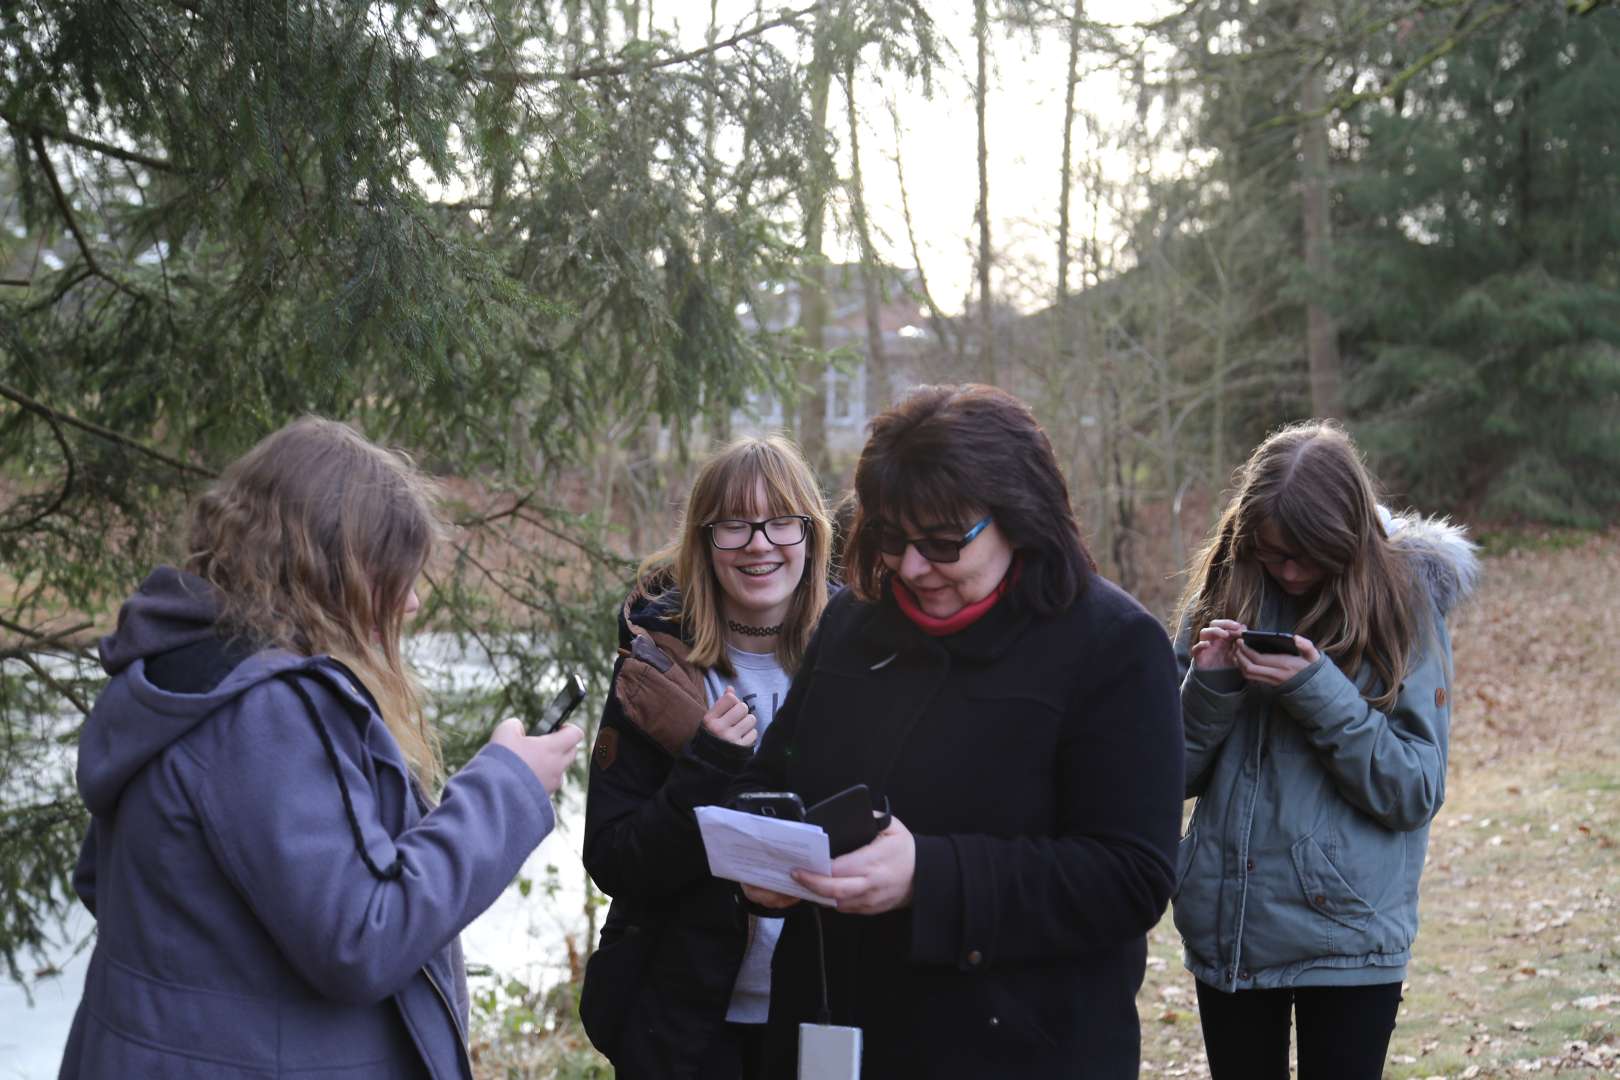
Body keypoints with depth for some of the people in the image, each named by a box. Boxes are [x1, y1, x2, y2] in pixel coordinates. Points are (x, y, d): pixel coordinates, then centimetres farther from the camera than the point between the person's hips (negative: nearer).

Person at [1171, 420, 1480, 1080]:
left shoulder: (1403, 607, -6)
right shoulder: (1222, 596, 2)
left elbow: (1416, 793, -10)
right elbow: (1178, 776, 5)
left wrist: (1317, 691, -21)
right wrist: (1207, 685, -14)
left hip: (1347, 940, -3)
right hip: (1226, 928, 3)